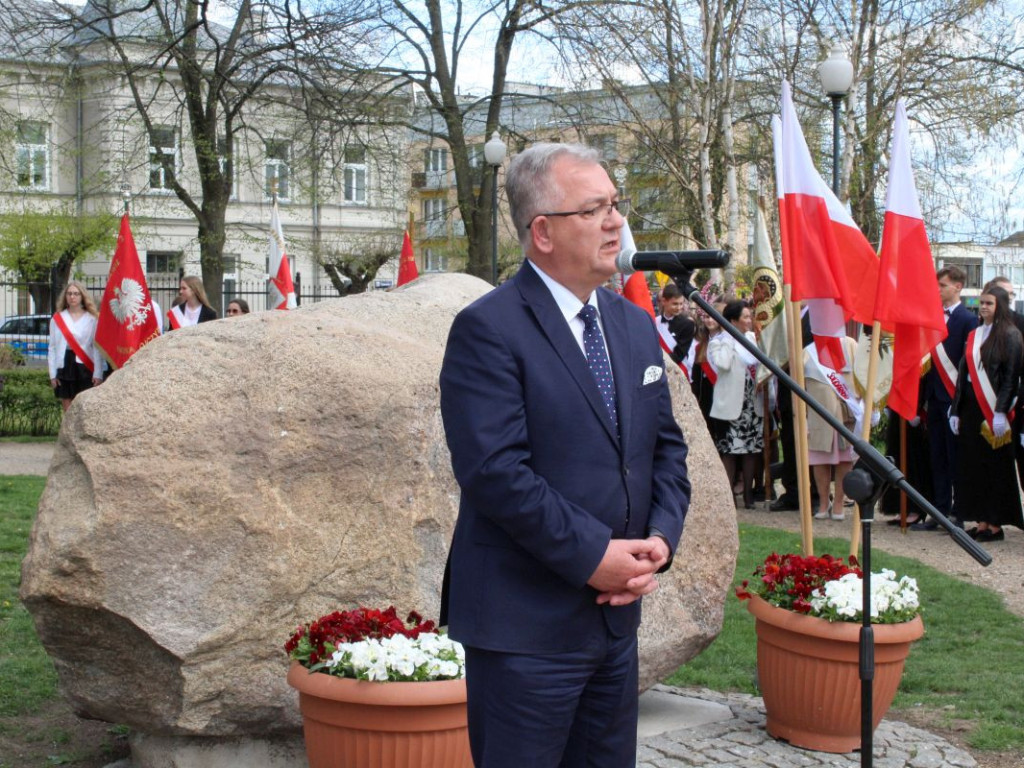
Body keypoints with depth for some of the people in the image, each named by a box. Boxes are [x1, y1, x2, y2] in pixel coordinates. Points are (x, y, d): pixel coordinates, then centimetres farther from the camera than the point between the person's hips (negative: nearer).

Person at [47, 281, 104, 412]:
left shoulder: (91, 319, 2)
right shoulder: (57, 319, 9)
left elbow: (97, 348, -2)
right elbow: (52, 348, 8)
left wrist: (98, 374, -10)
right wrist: (52, 374, 2)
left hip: (85, 368, -2)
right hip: (64, 367, 2)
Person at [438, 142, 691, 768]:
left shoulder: (635, 326, 12)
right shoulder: (488, 330, -12)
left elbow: (667, 447, 14)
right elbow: (495, 470, -20)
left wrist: (660, 539, -3)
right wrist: (593, 555, -19)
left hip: (616, 617, 7)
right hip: (526, 625, -7)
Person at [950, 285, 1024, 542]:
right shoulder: (974, 336, 14)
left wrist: (1001, 412, -18)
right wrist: (955, 410, 8)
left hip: (994, 408, -7)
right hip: (971, 406, 7)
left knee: (995, 465, -1)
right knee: (973, 465, 6)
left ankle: (995, 524, 4)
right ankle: (982, 522, 12)